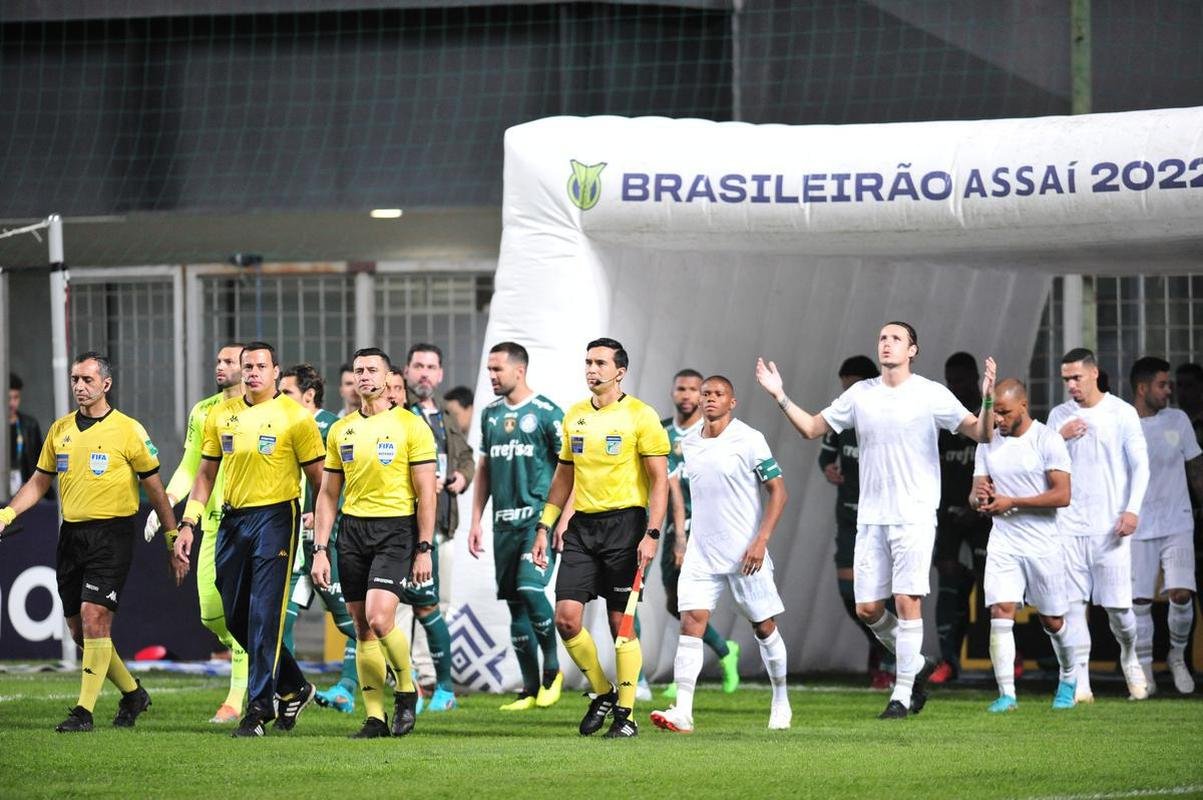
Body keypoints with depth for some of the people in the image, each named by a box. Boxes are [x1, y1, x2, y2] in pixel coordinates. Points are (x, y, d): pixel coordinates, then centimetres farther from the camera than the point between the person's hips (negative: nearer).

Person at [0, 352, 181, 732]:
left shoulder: (128, 430, -4)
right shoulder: (60, 429, 10)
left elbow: (155, 488, 1)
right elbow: (39, 481, 18)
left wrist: (174, 542, 1)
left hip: (112, 533, -6)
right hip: (72, 534, 6)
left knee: (94, 618, -15)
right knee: (78, 629, 7)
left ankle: (84, 711, -12)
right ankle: (132, 692, 27)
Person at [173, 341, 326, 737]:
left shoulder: (294, 416, -5)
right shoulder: (221, 414, 10)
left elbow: (318, 478, -3)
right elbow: (206, 473, 16)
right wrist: (188, 523, 8)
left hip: (275, 517, -6)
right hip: (233, 520, 6)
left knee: (264, 616, -11)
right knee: (237, 619, 8)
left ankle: (260, 705, -6)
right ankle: (294, 688, 25)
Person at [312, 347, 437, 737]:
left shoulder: (410, 426, -4)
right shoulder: (341, 430, 11)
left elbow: (426, 492, -5)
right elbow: (328, 494, 14)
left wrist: (424, 549, -9)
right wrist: (319, 551, 6)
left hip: (395, 529, -5)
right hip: (352, 530, 5)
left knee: (379, 619, -18)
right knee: (362, 629, 4)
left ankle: (406, 690, 6)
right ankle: (375, 717, 9)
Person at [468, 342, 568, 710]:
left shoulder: (546, 413, -5)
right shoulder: (491, 414, 13)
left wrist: (564, 519, -13)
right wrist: (476, 521, 14)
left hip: (540, 517, -6)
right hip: (505, 522, 6)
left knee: (531, 590, -19)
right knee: (515, 603, 5)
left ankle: (552, 670, 0)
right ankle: (530, 690, 11)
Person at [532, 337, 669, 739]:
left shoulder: (640, 416, -5)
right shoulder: (574, 415, 12)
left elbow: (659, 479, -7)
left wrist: (652, 533, -15)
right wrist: (544, 526, 15)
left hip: (624, 524, -5)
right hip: (581, 525, 5)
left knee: (621, 623, -2)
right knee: (566, 617, -5)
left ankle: (625, 712, 8)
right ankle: (603, 693, 14)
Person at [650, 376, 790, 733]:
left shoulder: (749, 440, -8)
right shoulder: (689, 444, 9)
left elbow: (779, 491, -8)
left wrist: (761, 540, -17)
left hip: (745, 552, -4)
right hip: (701, 551, 4)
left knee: (763, 626, 6)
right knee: (691, 621, -11)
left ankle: (781, 702, 26)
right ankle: (682, 712, -17)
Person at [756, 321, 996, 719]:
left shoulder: (931, 395, -3)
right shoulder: (860, 394, 9)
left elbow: (980, 433, -5)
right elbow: (811, 428, 17)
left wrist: (987, 401, -23)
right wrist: (780, 396, 7)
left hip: (915, 517, -5)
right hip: (870, 517, 5)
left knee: (907, 602, -9)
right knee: (868, 609, 3)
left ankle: (902, 693, 0)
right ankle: (916, 665, 26)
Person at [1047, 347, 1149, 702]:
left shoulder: (1122, 413, 0)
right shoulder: (1059, 416, 9)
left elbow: (1140, 465, 0)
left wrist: (1133, 509, -12)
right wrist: (1060, 437, -7)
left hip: (1110, 526, -3)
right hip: (1069, 525, 3)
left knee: (1117, 605, -2)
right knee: (1073, 603, -6)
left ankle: (1130, 657, 27)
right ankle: (1080, 682, -4)